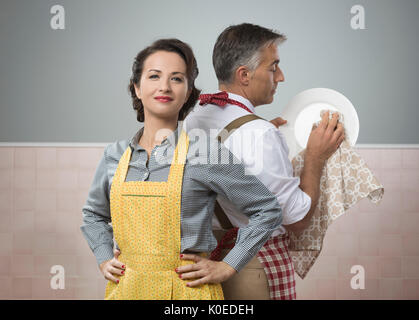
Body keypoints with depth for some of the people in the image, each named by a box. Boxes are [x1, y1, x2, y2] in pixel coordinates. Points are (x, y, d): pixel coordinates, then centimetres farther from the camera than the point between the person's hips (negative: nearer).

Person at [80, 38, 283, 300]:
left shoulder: (205, 152, -9)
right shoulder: (116, 155, 4)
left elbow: (268, 210, -4)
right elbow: (94, 213, 22)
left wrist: (227, 268, -6)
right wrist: (104, 259, 8)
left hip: (184, 288, -3)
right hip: (125, 287, 4)